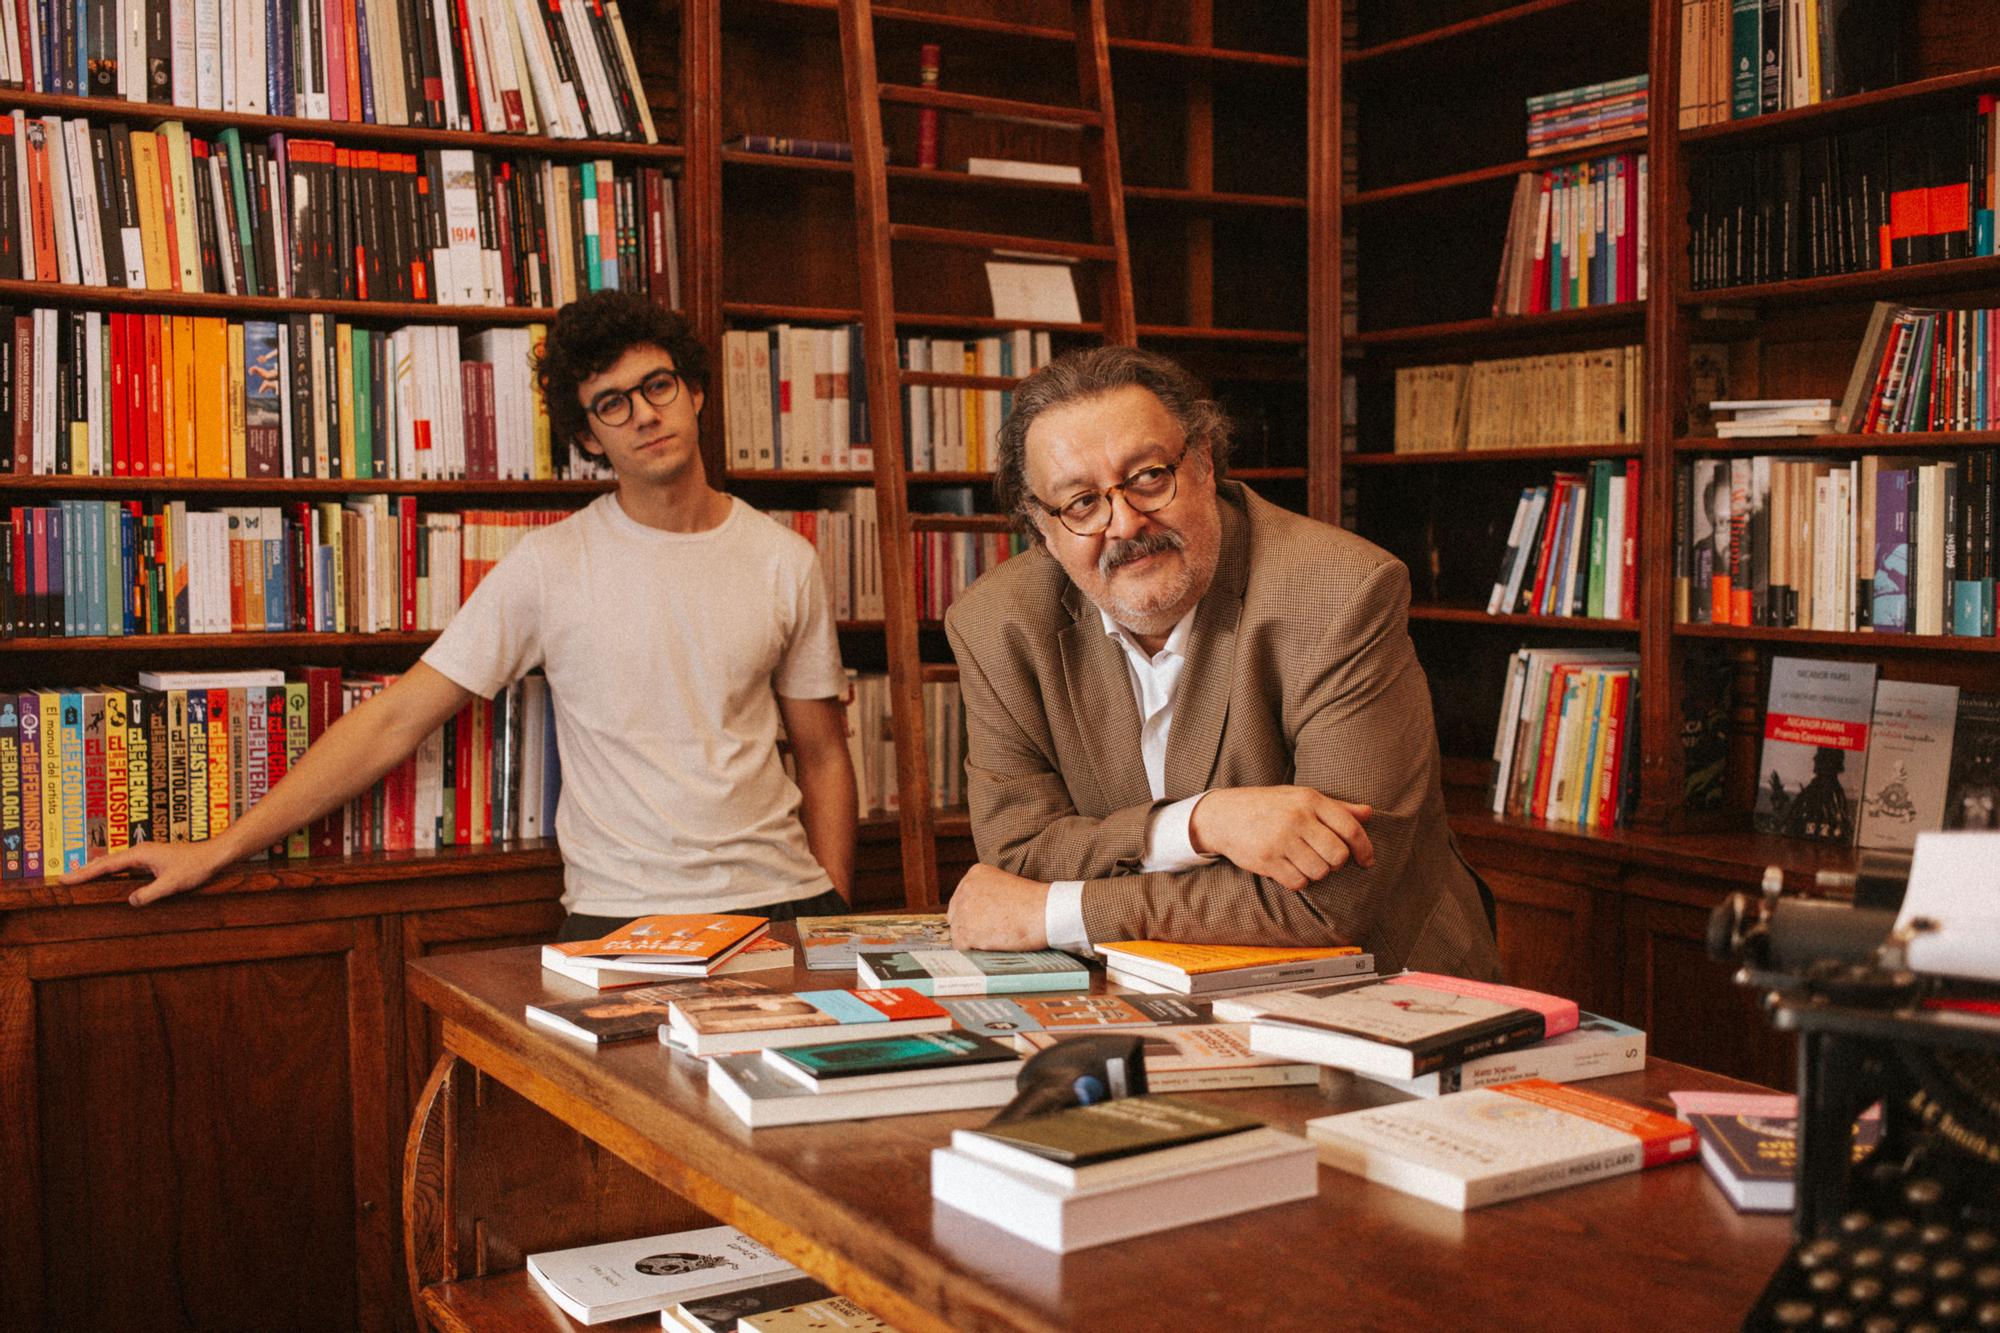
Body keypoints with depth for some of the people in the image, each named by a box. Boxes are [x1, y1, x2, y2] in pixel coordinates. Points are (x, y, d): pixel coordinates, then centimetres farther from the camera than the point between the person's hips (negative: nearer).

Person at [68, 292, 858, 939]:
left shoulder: (784, 561, 6)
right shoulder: (550, 566, -2)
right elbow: (396, 719, -1)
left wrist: (836, 920, 2)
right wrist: (218, 851, -4)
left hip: (781, 898, 2)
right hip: (616, 915, -2)